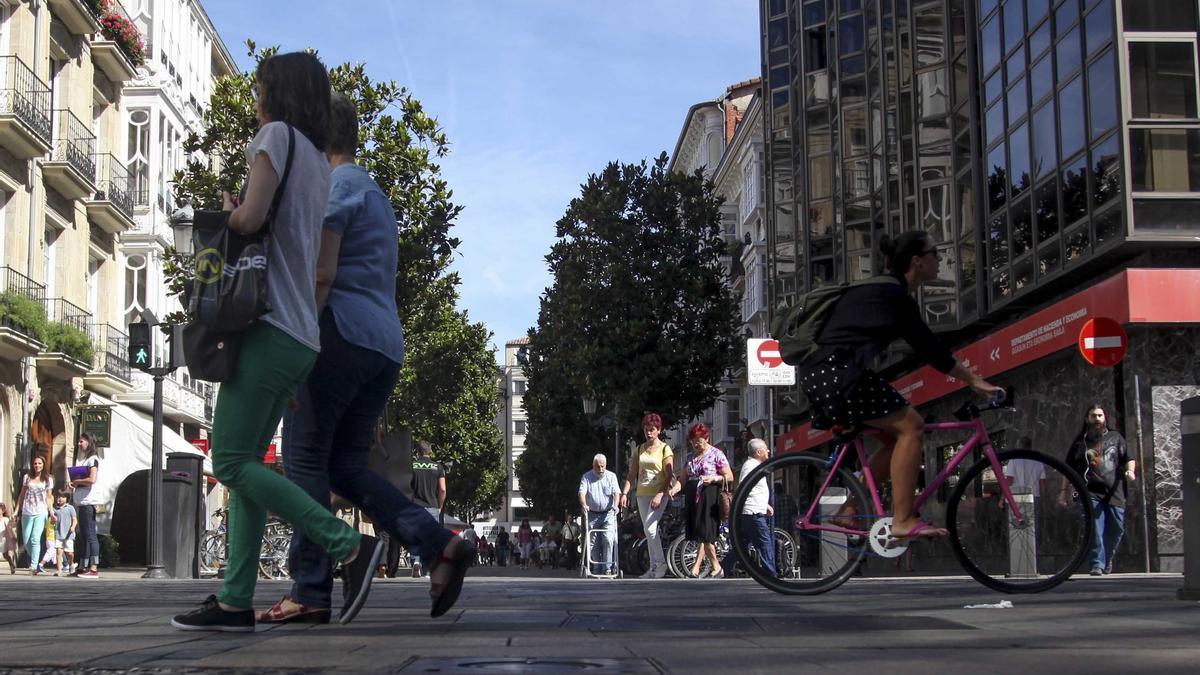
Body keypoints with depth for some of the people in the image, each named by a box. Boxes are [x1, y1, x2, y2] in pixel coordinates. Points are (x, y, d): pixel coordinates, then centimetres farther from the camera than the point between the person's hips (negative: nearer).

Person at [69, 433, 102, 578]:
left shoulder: (92, 459, -6)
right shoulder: (82, 460, 22)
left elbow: (92, 479, -20)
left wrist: (76, 482, -7)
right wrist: (73, 485, 3)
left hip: (88, 501, -10)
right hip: (81, 502, 10)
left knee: (90, 535, -12)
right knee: (83, 536, 9)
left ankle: (94, 568, -16)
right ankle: (84, 567, 11)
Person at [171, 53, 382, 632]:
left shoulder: (278, 135, -3)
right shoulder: (319, 162, 22)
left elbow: (251, 219, -17)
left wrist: (228, 210, 5)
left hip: (269, 328, -9)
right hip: (301, 339, 9)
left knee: (232, 463, -11)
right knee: (247, 461, 7)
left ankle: (349, 545, -18)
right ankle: (235, 600, 3)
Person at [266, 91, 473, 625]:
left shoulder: (335, 185, -3)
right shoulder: (376, 195, 28)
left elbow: (321, 272, -13)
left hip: (342, 333, -9)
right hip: (387, 344, 9)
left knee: (305, 458, -4)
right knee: (346, 463, 9)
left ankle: (310, 592, -7)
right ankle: (439, 545, -7)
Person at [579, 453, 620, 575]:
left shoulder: (611, 476, 5)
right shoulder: (586, 477, 3)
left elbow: (616, 492, -7)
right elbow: (582, 492, -10)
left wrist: (615, 505, -26)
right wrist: (584, 505, -30)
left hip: (608, 514, -1)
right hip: (592, 514, 1)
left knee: (608, 539, -15)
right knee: (593, 543, 2)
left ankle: (608, 567, -11)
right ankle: (596, 569, 12)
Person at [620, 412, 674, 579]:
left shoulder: (665, 449, -3)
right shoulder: (639, 450, 12)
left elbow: (669, 476, -9)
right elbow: (632, 474, 13)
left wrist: (660, 495, -20)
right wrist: (624, 493, 1)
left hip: (658, 494, -6)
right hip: (642, 494, 6)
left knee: (649, 528, -19)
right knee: (649, 531, 7)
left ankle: (661, 562, -7)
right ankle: (653, 567, 11)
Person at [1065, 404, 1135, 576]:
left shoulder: (1115, 437, 15)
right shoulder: (1080, 442, 12)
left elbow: (1129, 458, 12)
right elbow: (1069, 468, 15)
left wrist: (1130, 471, -10)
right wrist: (1064, 490, 9)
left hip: (1114, 492, 2)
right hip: (1091, 492, -2)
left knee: (1117, 528, 2)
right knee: (1095, 528, -13)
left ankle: (1107, 559, 25)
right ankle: (1097, 564, -15)